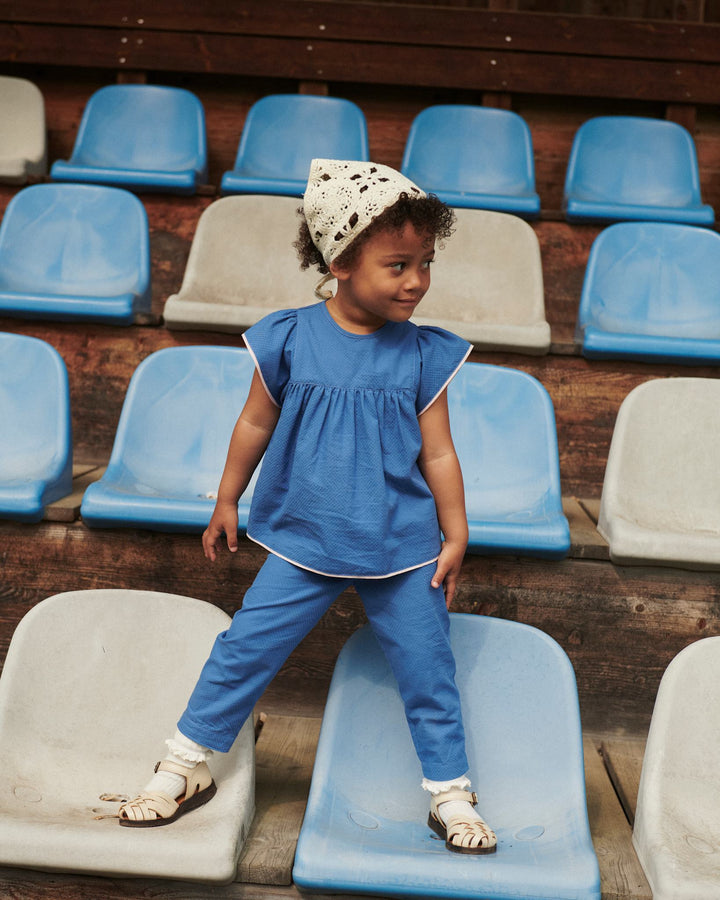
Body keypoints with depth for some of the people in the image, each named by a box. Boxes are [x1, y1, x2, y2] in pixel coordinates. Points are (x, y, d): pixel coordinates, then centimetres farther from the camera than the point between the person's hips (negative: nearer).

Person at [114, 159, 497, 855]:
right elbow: (256, 424, 5)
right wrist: (226, 502, 12)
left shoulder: (423, 355, -6)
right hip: (304, 546, 0)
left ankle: (450, 796, 28)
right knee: (243, 650, 5)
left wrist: (455, 536, 3)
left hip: (404, 553, 0)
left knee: (428, 672, 7)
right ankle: (186, 769, 26)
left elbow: (438, 454, 0)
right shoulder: (290, 339, -8)